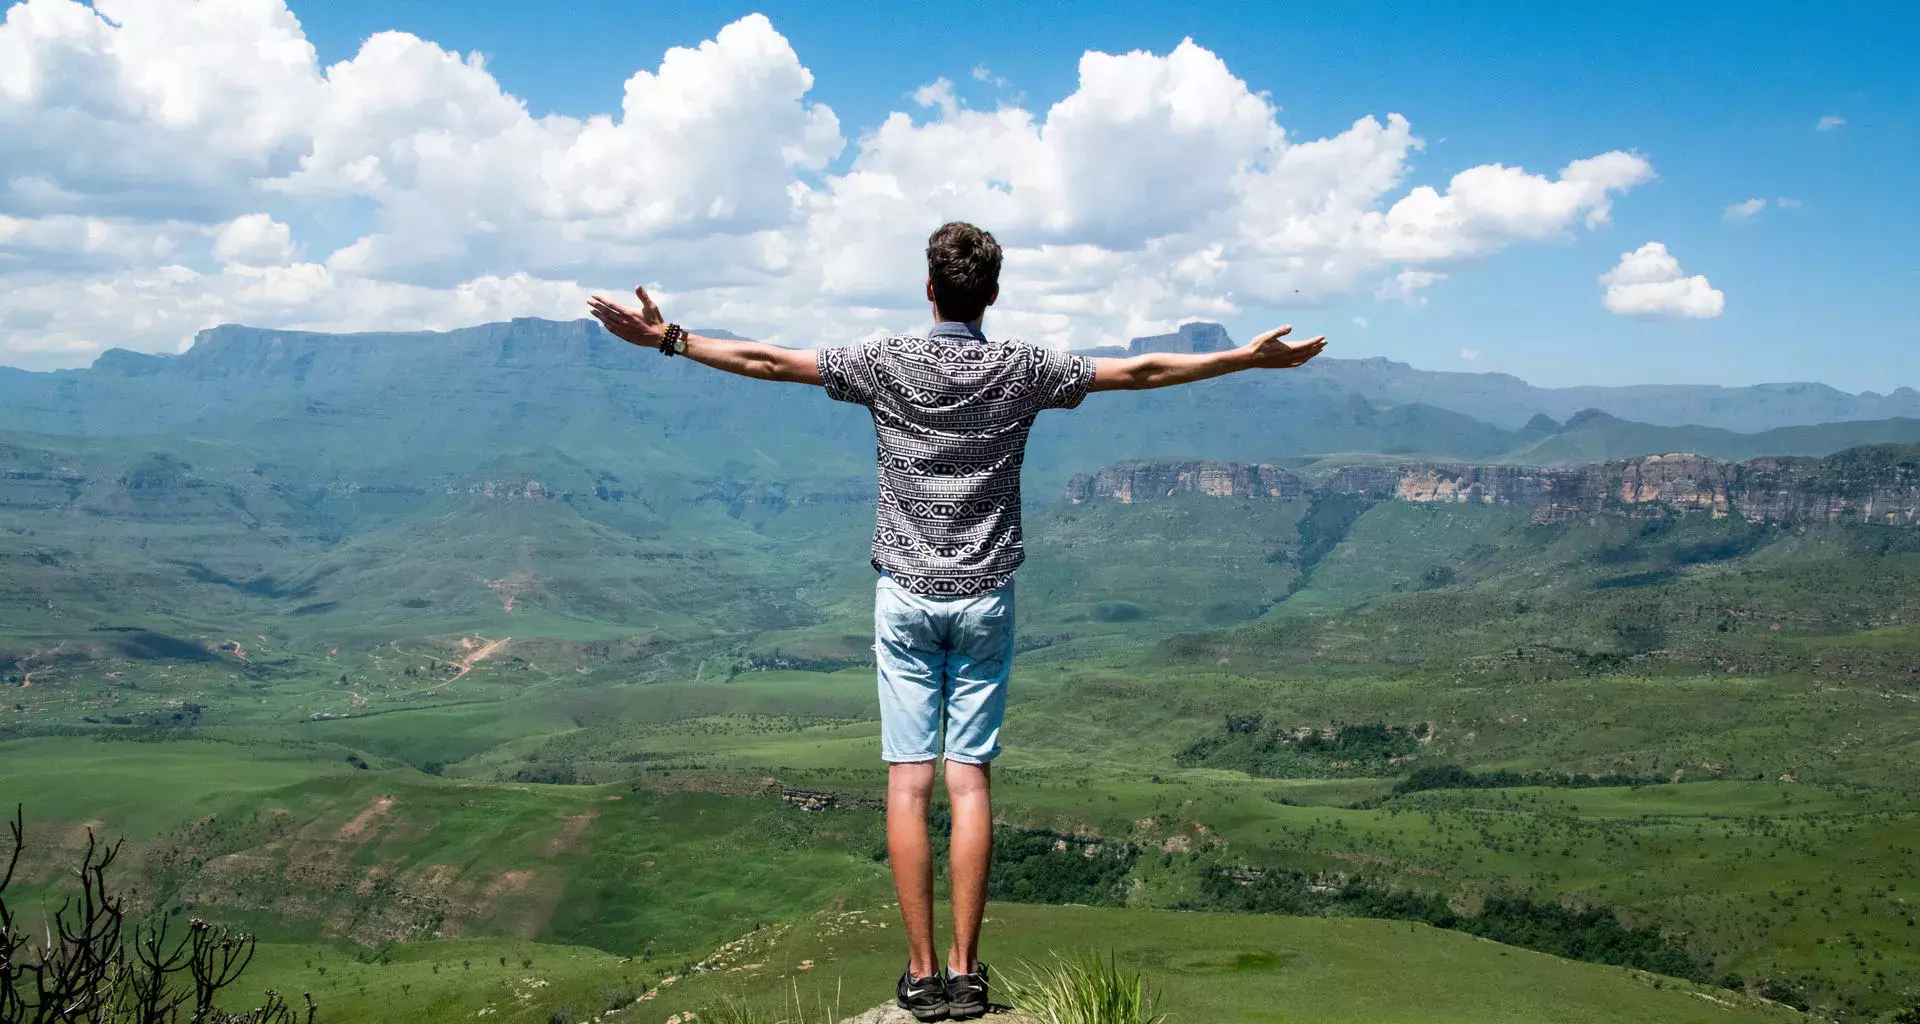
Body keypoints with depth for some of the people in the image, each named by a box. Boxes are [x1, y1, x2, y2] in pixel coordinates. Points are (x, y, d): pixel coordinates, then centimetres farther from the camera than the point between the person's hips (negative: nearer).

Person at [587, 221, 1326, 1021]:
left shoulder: (887, 363, -4)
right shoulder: (1021, 370, -2)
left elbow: (771, 362, -2)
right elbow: (1141, 371, 2)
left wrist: (668, 339, 6)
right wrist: (1249, 358, 11)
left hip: (906, 597, -1)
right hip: (984, 599, 1)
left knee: (908, 783, 1)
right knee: (970, 781, 3)